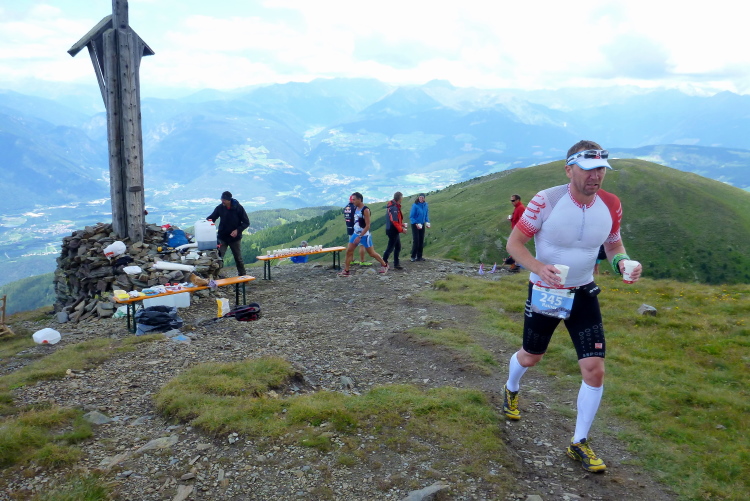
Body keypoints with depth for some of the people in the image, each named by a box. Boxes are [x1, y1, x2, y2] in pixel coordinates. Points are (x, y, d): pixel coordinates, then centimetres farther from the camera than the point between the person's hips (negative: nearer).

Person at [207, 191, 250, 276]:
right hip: (222, 238, 2)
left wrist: (237, 230, -20)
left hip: (234, 238, -1)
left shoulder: (238, 208, -11)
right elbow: (211, 218, 5)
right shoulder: (220, 207, -5)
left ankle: (242, 276, 26)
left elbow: (246, 222, -7)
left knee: (238, 258, 11)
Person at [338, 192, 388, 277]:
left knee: (371, 253, 5)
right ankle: (346, 271, 5)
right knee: (349, 251, -1)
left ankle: (384, 265, 25)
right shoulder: (355, 208, 6)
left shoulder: (365, 210, -18)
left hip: (364, 235, -7)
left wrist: (360, 237, -24)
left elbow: (367, 226, -21)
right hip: (355, 234, 7)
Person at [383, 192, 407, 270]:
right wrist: (401, 229, -16)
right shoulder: (394, 208, -20)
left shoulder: (395, 206, 12)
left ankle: (396, 264, 21)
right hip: (393, 231, -10)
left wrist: (402, 224, 10)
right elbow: (394, 221, -23)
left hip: (395, 231, 10)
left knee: (398, 247, 15)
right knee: (390, 247, -3)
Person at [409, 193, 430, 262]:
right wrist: (416, 224, -21)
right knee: (416, 241, -9)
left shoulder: (425, 205, 0)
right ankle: (413, 257, 1)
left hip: (422, 225, 6)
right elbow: (411, 217, -13)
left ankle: (419, 256, 15)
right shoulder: (415, 205, -16)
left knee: (421, 241, 7)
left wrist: (427, 222, -2)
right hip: (415, 225, -6)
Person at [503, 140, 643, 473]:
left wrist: (622, 262, -15)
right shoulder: (547, 201, -20)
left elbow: (613, 245, 9)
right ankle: (511, 391, 54)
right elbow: (514, 242, -14)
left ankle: (579, 444, 16)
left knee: (595, 370, -5)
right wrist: (538, 267, -33)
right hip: (544, 293, -2)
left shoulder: (611, 205, -9)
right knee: (530, 358, 16)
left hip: (583, 294, 3)